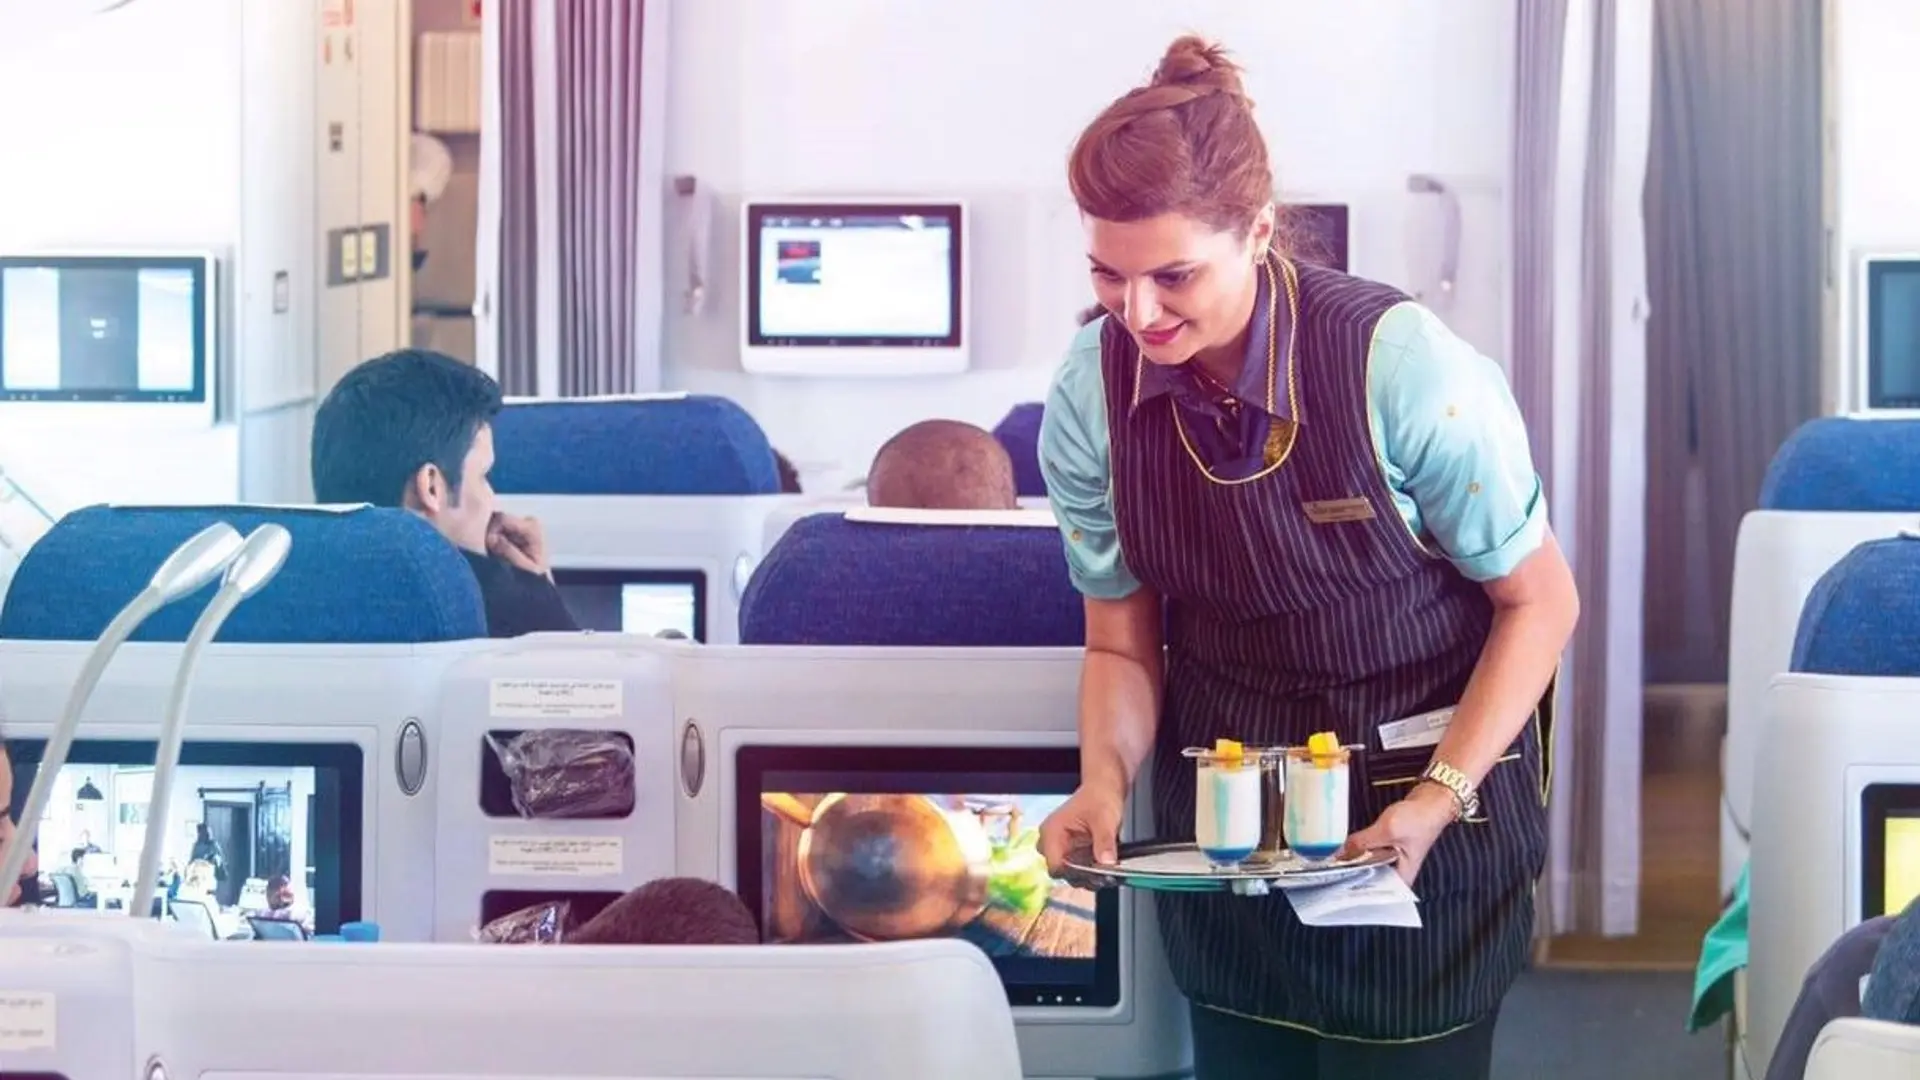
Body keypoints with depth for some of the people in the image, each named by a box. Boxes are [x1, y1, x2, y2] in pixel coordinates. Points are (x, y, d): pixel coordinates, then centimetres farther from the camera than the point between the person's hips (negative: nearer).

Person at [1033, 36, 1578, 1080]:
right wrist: (1106, 780, -18)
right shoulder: (1091, 393, -11)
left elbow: (1537, 600, -11)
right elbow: (1122, 644, 1)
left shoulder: (1405, 366, -22)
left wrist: (1436, 802, -19)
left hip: (1418, 806, -3)